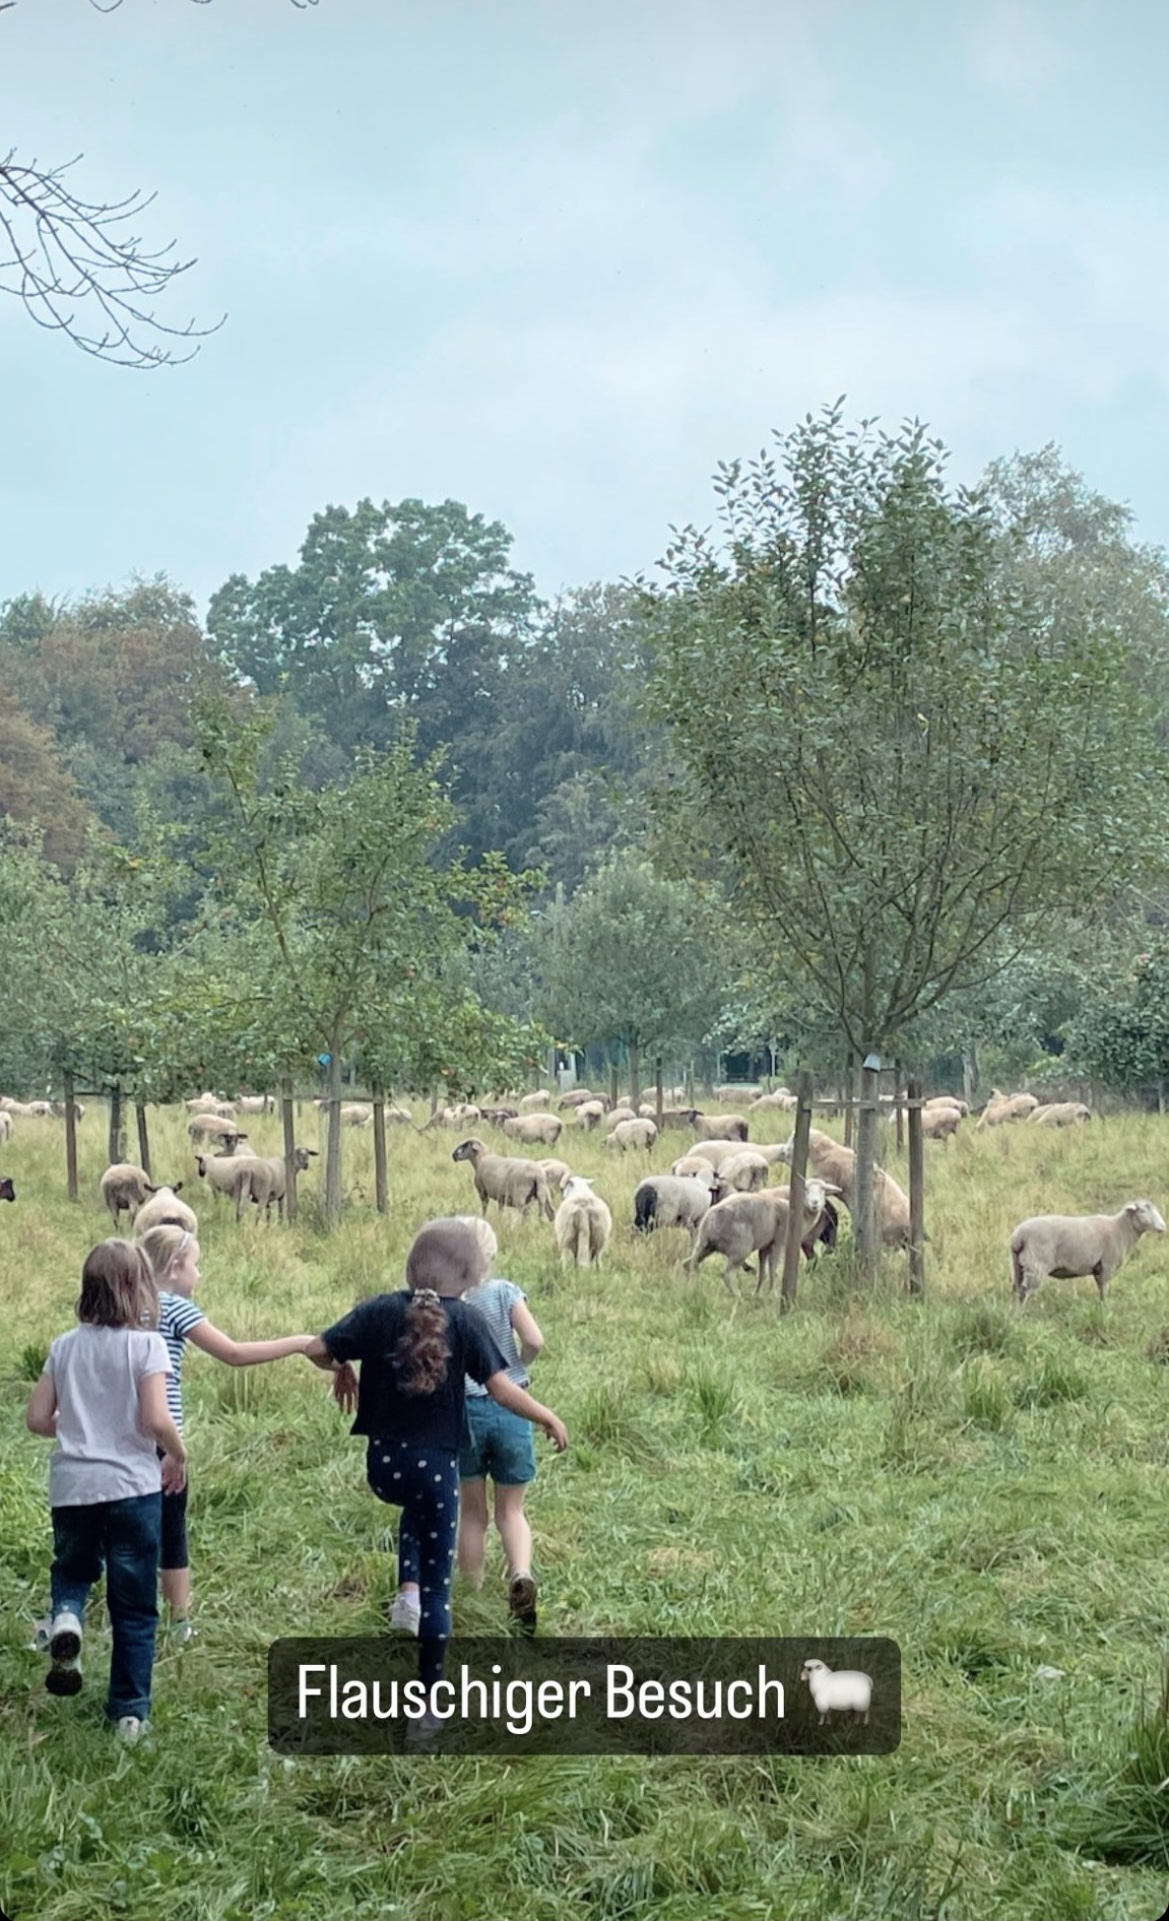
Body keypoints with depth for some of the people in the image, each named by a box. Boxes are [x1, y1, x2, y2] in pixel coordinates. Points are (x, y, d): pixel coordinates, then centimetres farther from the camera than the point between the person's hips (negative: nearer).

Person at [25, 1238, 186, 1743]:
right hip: (132, 1486, -3)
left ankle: (66, 1617, -4)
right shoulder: (146, 1343, -9)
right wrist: (178, 1456, 2)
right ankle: (130, 1711, 15)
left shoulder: (65, 1346, 4)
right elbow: (157, 1420, -17)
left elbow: (37, 1419, 6)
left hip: (72, 1486, 3)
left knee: (73, 1568, 28)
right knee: (134, 1606, 10)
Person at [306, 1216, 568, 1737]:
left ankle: (406, 1588, 11)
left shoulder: (381, 1311, -2)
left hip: (383, 1463, 3)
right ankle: (426, 1707, 10)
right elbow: (501, 1387, -14)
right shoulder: (464, 1321, -8)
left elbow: (318, 1350, -5)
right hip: (435, 1463, -3)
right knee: (437, 1587, 9)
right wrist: (549, 1418, 0)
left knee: (415, 1508, 38)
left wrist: (343, 1369, 17)